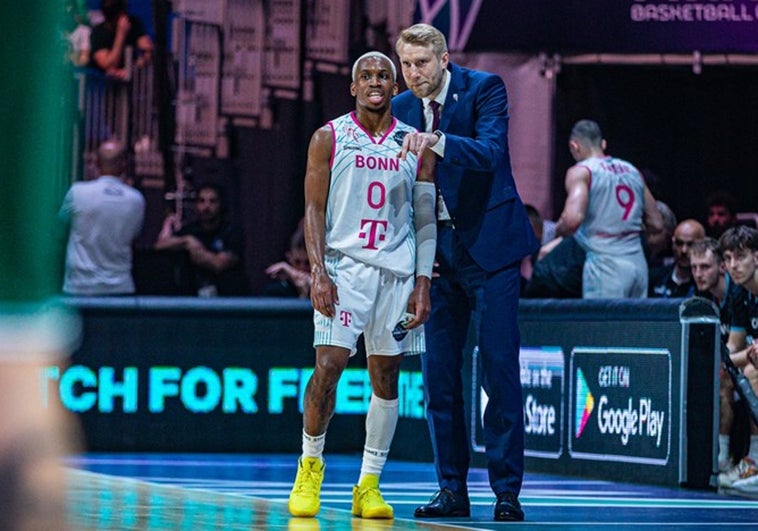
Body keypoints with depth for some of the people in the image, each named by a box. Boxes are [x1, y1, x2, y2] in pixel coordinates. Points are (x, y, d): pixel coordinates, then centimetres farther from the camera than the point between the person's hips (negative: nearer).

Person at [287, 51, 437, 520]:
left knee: (386, 375, 2)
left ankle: (369, 485, 9)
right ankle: (310, 466, 6)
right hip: (343, 265, -2)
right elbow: (314, 209, 1)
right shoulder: (329, 139, 4)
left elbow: (425, 218, 9)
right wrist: (318, 271, -11)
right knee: (329, 365, -13)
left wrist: (423, 282, 1)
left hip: (396, 270, 3)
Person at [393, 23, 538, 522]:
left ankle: (507, 490, -2)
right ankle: (452, 489, 9)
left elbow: (490, 153, -23)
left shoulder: (485, 88, -7)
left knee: (500, 368, -6)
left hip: (489, 245, -5)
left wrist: (437, 141, -39)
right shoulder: (402, 109, 6)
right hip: (438, 251, 5)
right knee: (438, 373, 3)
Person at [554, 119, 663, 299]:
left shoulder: (581, 172, -3)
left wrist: (560, 230, 1)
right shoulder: (632, 171, 16)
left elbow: (573, 218, -19)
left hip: (605, 264, -6)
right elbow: (656, 225, 17)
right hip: (638, 262, 6)